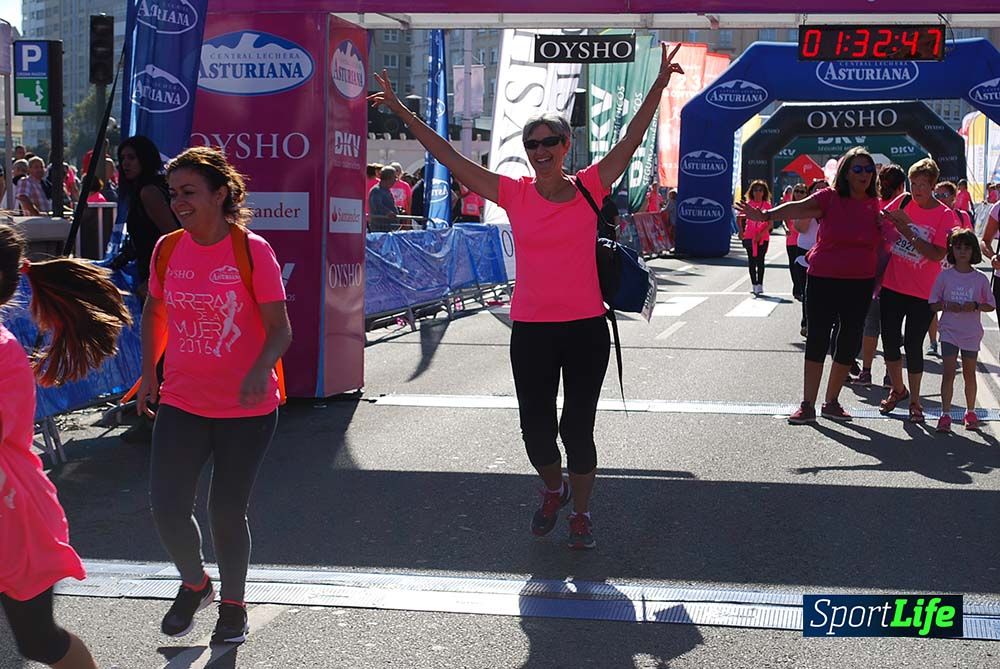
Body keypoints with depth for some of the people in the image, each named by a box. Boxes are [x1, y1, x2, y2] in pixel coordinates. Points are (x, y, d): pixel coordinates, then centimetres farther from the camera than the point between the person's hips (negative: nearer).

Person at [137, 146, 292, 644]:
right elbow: (154, 312, 17)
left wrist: (260, 370, -30)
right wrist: (149, 372, 10)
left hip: (247, 409, -3)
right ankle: (194, 584, 26)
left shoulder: (253, 251, -12)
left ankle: (233, 604, 30)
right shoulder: (168, 249, 0)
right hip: (181, 403, 3)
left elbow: (280, 329, -12)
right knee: (166, 507, -4)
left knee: (227, 511, 6)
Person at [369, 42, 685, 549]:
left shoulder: (590, 187, -1)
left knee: (577, 430, 5)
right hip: (530, 331, 1)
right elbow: (450, 158, -1)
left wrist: (660, 82, -13)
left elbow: (632, 139, -4)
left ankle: (581, 512, 27)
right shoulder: (514, 194, 0)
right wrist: (402, 113, -4)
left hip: (585, 328, -1)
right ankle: (554, 490, 39)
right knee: (535, 430, 7)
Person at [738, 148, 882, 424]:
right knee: (817, 340, -1)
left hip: (860, 284, 3)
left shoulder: (876, 207, 5)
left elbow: (883, 247, 12)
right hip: (823, 280, -3)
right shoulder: (830, 197, -5)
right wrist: (767, 215, -38)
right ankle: (807, 405, 6)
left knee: (849, 342, 7)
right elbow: (798, 208, -22)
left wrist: (878, 282, 4)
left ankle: (832, 402, 22)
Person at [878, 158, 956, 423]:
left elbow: (938, 254, -19)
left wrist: (908, 233, -24)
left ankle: (915, 401, 14)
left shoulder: (945, 216, -9)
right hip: (891, 285, 4)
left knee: (913, 346, 0)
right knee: (889, 339, 10)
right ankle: (898, 389, 32)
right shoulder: (902, 202, 1)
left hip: (922, 292, -4)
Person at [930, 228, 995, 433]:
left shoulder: (980, 279, -1)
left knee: (969, 373, 12)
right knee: (949, 372, -7)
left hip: (972, 333, 1)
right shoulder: (945, 275, -2)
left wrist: (975, 306, -14)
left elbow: (991, 305, 5)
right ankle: (945, 414, -5)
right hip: (949, 331, -1)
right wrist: (946, 305, -18)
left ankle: (970, 412, 26)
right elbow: (933, 304, 1)